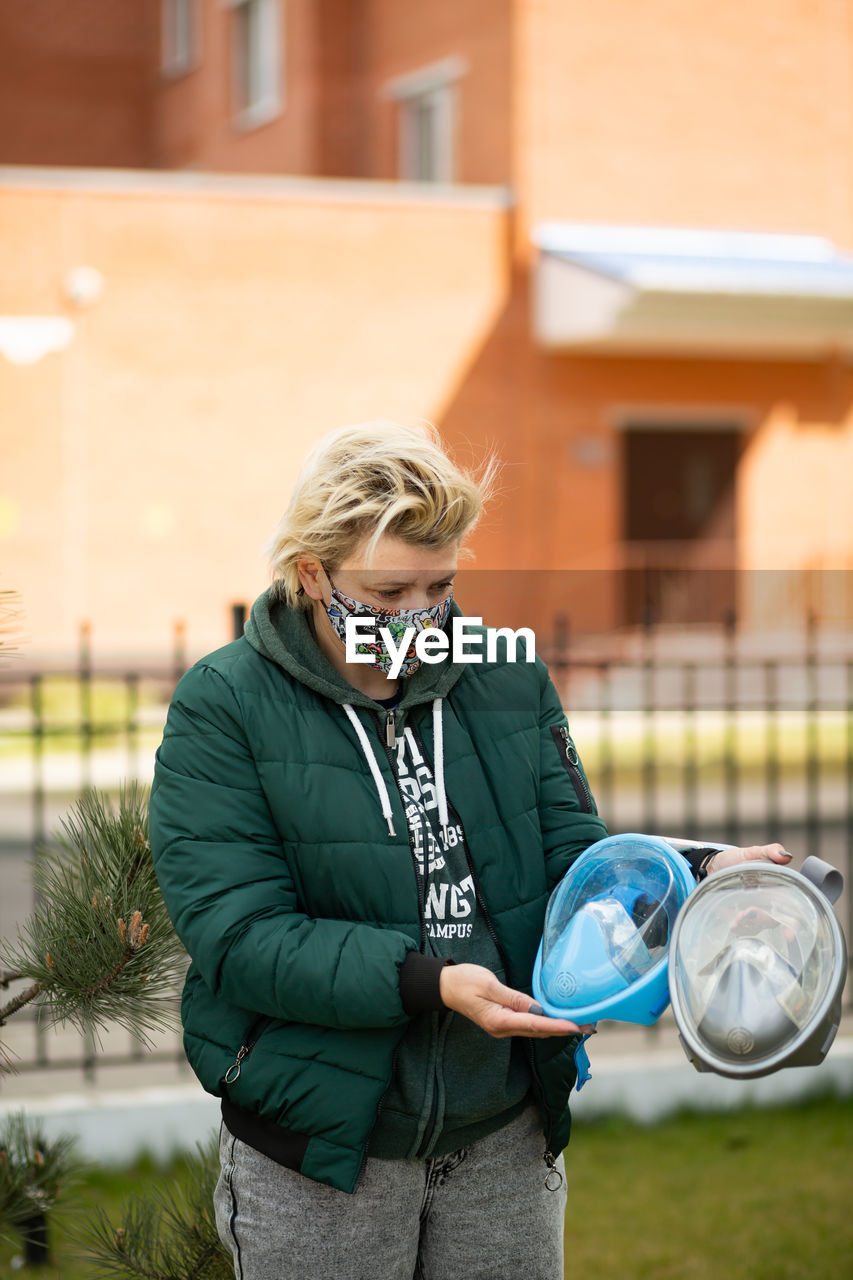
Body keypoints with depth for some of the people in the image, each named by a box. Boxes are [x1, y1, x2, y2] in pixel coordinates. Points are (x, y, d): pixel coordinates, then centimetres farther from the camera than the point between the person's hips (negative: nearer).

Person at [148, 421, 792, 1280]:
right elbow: (237, 936, -17)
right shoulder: (223, 707, -11)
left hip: (508, 1131, 4)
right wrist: (430, 983, -28)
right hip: (319, 1144, -4)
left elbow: (573, 855, 3)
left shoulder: (507, 677, 3)